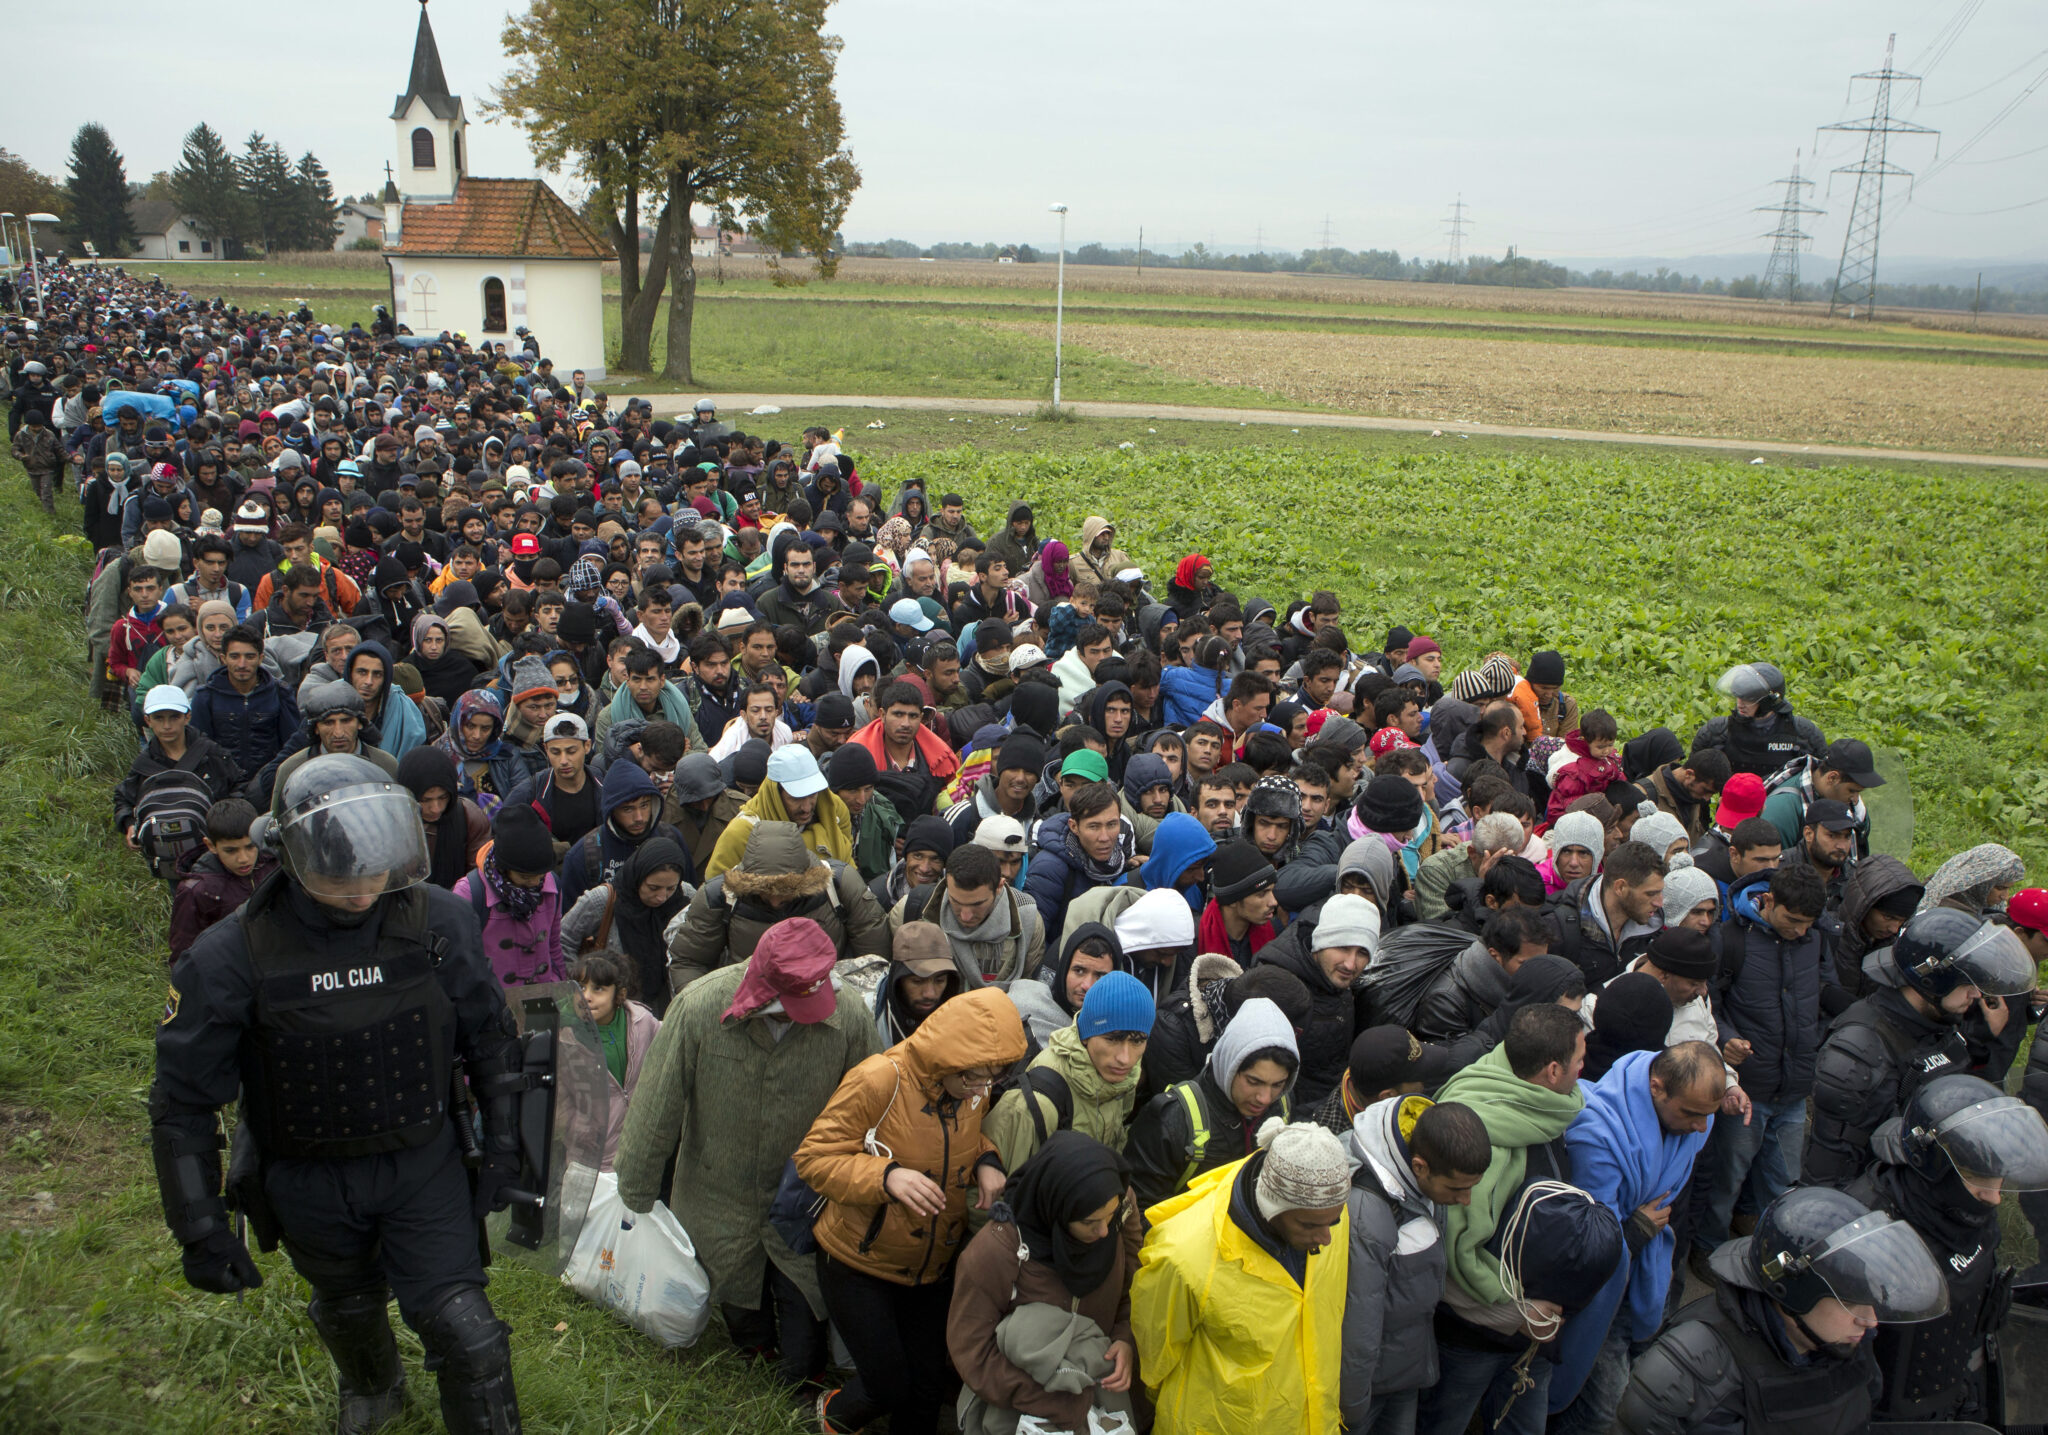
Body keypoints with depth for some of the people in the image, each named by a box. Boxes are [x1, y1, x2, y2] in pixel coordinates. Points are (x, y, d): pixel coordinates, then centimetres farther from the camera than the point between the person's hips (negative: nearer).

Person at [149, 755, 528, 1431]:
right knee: (348, 1308, 26)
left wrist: (502, 1149, 2)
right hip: (310, 1182, 1)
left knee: (465, 1333, -4)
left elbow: (490, 1038, -1)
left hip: (424, 1164, 0)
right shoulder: (234, 954, -21)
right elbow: (184, 1099, -12)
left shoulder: (439, 921, -17)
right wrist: (201, 1230, -11)